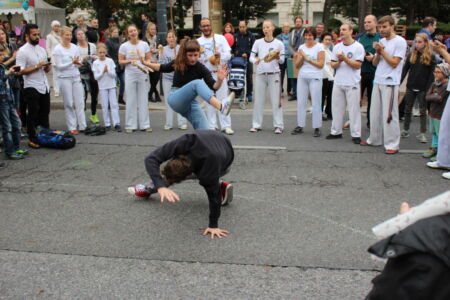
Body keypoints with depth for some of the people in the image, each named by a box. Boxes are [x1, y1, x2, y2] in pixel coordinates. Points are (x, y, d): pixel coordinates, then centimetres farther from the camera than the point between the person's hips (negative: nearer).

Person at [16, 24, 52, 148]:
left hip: (44, 86, 6)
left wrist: (47, 66, -5)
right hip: (32, 87, -6)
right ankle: (32, 139, 13)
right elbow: (20, 71, -16)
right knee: (33, 114, 2)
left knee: (45, 112, 14)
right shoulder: (23, 51, -10)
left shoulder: (42, 50, 11)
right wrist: (37, 66, -20)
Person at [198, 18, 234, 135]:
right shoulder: (198, 41, 7)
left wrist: (220, 55, -20)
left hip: (220, 73, -1)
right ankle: (212, 126, 12)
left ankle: (226, 125, 2)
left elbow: (228, 55, -2)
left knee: (223, 99, -1)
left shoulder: (220, 38, 5)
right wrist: (209, 59, -16)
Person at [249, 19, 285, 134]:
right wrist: (255, 61, -19)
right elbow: (251, 57, 3)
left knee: (276, 100, -1)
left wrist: (278, 57, -16)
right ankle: (256, 124, 14)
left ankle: (278, 125, 4)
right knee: (258, 100, 6)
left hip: (274, 74, -2)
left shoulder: (279, 43, 2)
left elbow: (282, 61, 5)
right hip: (260, 74, 2)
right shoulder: (258, 42, 4)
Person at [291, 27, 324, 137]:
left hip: (315, 78, -4)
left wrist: (307, 58, -10)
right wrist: (301, 58, -10)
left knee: (316, 103, -4)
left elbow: (321, 64, -9)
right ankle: (300, 126, 14)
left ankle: (317, 128, 2)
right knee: (300, 102, 6)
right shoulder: (301, 47, 11)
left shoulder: (319, 47, -2)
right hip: (302, 77, 5)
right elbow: (297, 65, 9)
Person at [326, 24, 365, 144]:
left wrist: (345, 58, -18)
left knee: (354, 109, -2)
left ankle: (356, 135, 3)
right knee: (337, 108, 9)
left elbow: (357, 65, -10)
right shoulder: (337, 47, 10)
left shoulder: (358, 47, -4)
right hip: (338, 83, 5)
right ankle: (336, 132, 19)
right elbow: (333, 65, 9)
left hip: (352, 83, -5)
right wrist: (339, 62, -11)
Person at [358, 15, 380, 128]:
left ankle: (370, 122, 16)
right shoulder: (360, 37, 12)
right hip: (359, 71, 2)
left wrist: (374, 57, -17)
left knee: (372, 99, 6)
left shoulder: (380, 38, 1)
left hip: (373, 73, -2)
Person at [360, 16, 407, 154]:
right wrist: (378, 52, -5)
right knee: (375, 112, 13)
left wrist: (382, 50, -11)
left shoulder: (400, 42, -7)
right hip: (378, 81, 7)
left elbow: (394, 63, -13)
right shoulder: (382, 41, 13)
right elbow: (375, 63, 12)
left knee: (389, 114, -6)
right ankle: (374, 139, 24)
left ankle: (392, 144, -1)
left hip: (390, 83, -7)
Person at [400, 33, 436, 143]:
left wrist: (428, 89, -12)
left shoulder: (430, 57, -5)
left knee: (423, 111, 4)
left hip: (422, 89, -3)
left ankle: (422, 133, 7)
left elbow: (432, 74, -6)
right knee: (407, 109, 11)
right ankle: (405, 130, 22)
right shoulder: (411, 55, 4)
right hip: (410, 87, 3)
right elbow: (405, 69, 5)